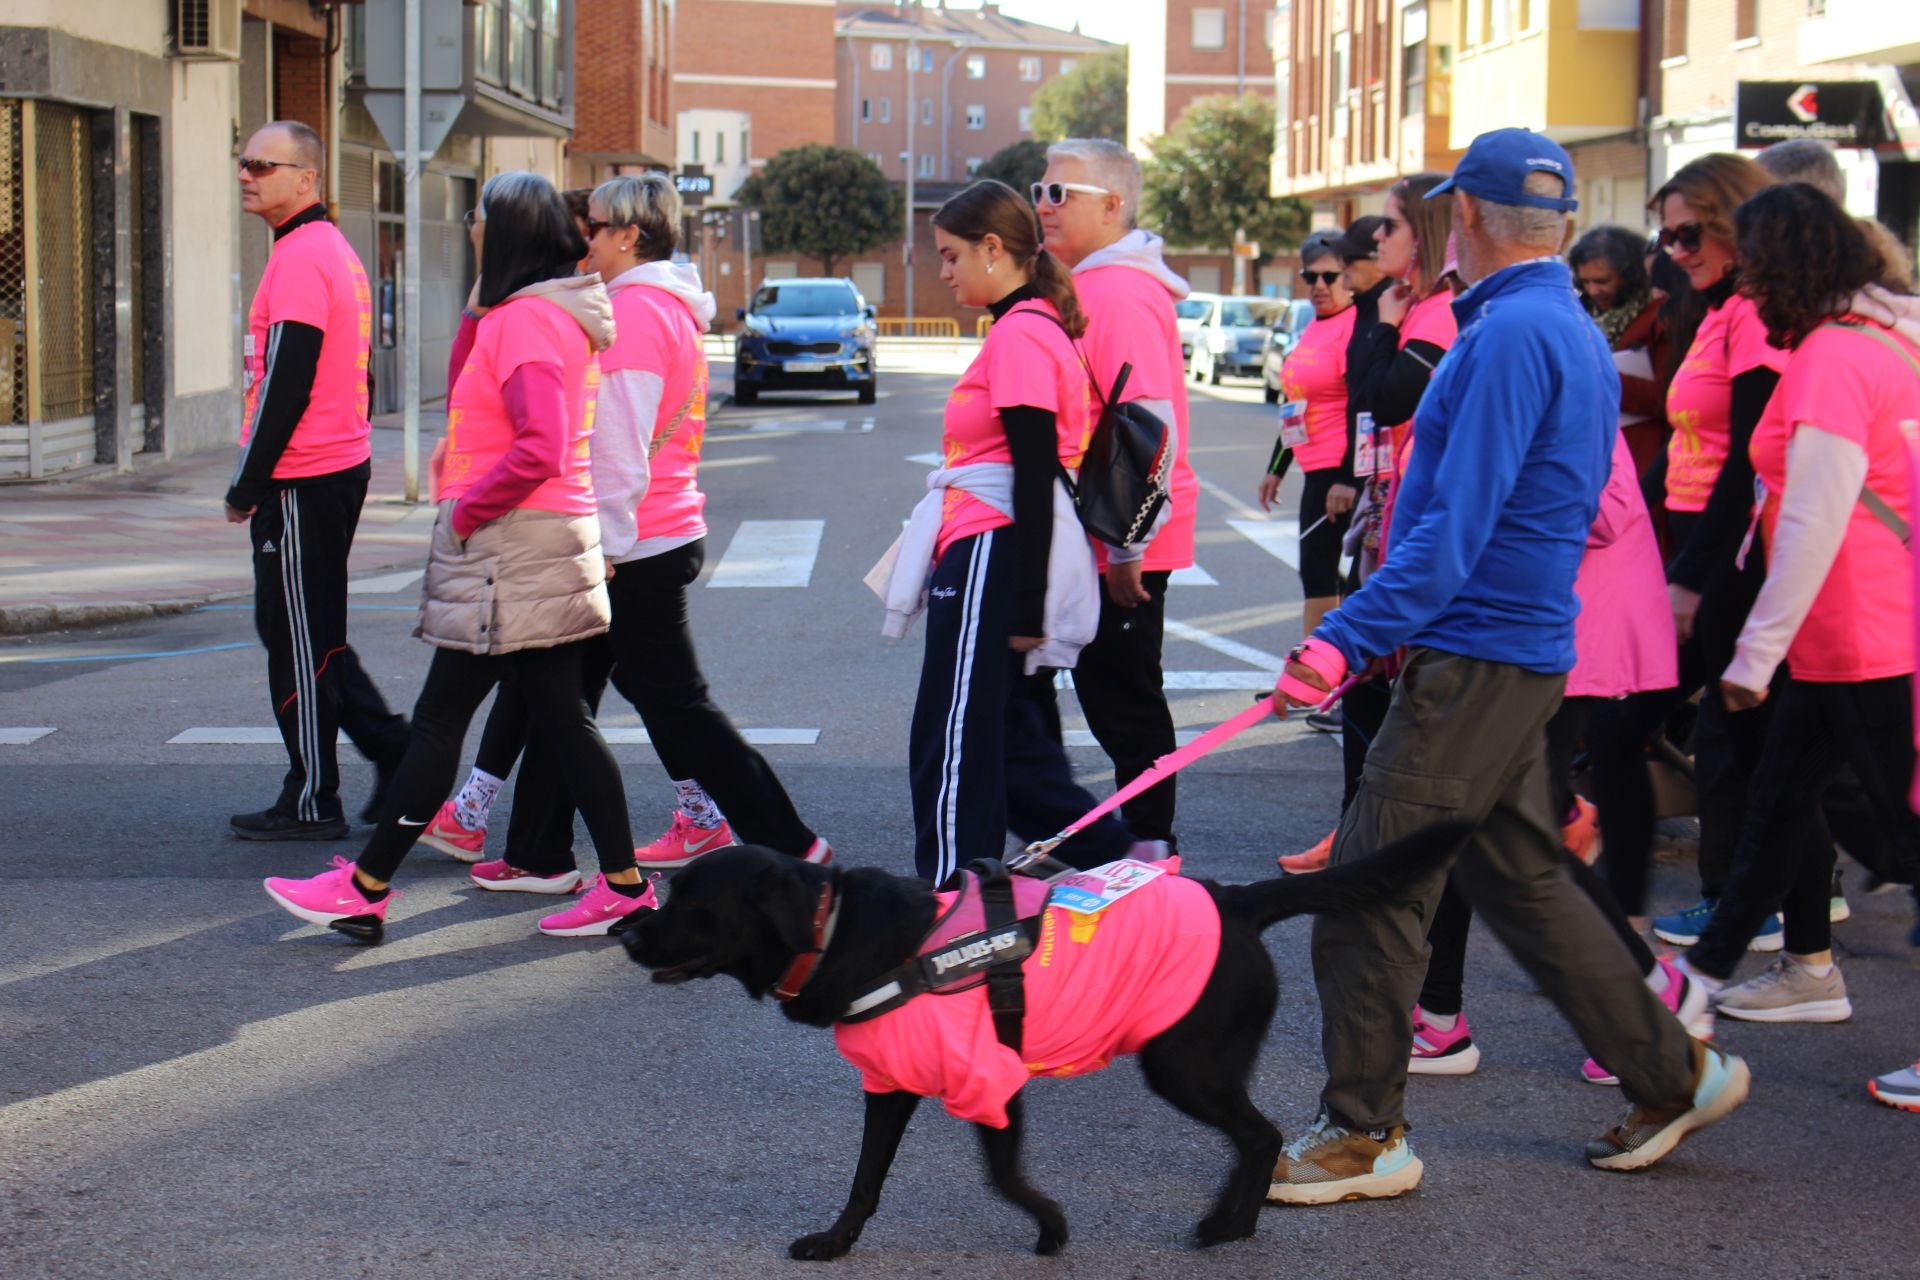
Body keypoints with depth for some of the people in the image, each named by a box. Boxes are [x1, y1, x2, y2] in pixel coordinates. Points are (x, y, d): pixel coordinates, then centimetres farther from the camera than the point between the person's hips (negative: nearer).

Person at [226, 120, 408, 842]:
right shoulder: (335, 250, 15)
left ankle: (311, 803, 6)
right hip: (342, 466, 10)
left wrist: (246, 486, -15)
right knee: (305, 633, 17)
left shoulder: (300, 257, -16)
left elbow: (286, 383, -21)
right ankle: (393, 749, 15)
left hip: (301, 482, -10)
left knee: (299, 640, -1)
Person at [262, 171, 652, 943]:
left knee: (438, 720, -3)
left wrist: (463, 511, -16)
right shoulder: (567, 316, 14)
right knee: (563, 720, 10)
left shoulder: (525, 321, -16)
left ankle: (365, 891, 3)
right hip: (558, 543, 10)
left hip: (510, 551, -10)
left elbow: (539, 451, -26)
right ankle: (624, 887, 10)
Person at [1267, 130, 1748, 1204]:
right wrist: (1378, 628, 25)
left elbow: (1458, 523, -24)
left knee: (1371, 889, -4)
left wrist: (1351, 636, -26)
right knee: (1522, 878, 18)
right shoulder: (1574, 332, 15)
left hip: (1476, 662, -10)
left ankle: (1365, 1133, 3)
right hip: (1527, 648, 10)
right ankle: (1673, 1073, 24)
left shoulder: (1512, 335, -17)